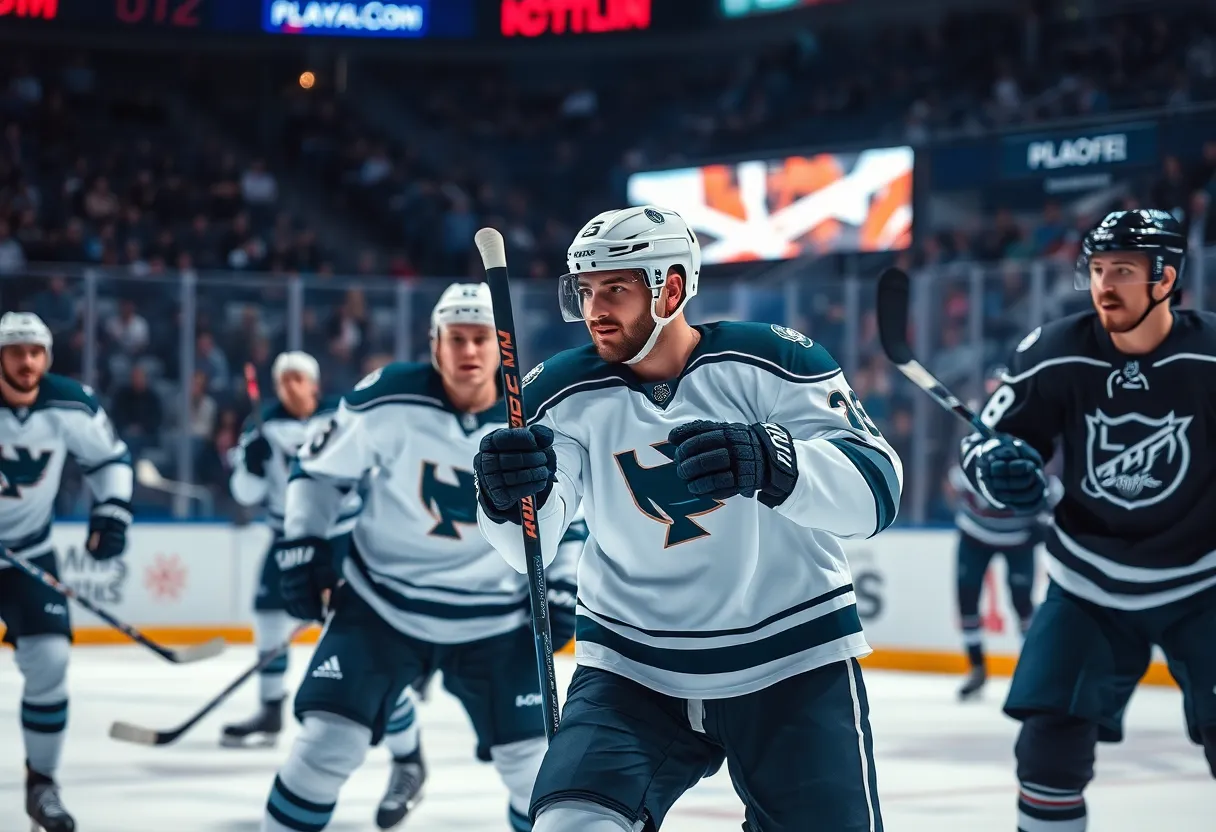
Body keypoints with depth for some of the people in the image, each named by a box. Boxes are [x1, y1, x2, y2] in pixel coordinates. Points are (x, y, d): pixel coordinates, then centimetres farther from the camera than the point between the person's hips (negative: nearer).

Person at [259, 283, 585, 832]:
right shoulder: (389, 401, -15)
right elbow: (321, 468, 0)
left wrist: (561, 586, 2)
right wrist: (303, 543, -7)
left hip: (494, 619, 2)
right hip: (381, 604, -1)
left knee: (529, 760, 2)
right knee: (327, 740, -11)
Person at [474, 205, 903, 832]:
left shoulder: (770, 363, -12)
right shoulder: (566, 394, -5)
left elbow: (875, 488, -24)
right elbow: (529, 549, -18)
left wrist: (771, 463, -44)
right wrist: (508, 498, -41)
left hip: (795, 663, -1)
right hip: (633, 671, 1)